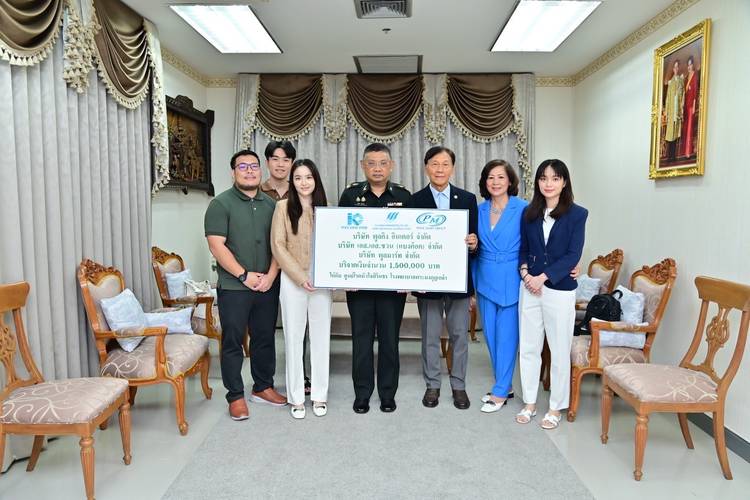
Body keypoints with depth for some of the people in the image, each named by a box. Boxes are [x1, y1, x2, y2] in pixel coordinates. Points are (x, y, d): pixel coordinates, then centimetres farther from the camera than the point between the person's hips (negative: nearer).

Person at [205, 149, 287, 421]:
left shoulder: (271, 204, 10)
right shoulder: (221, 204, -4)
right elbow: (217, 245, -12)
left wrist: (271, 275, -6)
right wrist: (245, 275, -15)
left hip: (267, 286, 5)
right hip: (234, 287, -4)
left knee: (265, 338, 13)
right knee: (233, 342, 4)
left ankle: (263, 387, 29)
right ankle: (236, 396, 16)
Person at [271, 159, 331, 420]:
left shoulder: (324, 208, 8)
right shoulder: (283, 206, -1)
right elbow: (278, 246, -6)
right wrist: (301, 277, -13)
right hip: (292, 281, -2)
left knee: (321, 337, 7)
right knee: (293, 337, 5)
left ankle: (319, 395, 20)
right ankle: (296, 397, 17)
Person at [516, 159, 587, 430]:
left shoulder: (577, 214, -4)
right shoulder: (529, 212, 7)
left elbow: (573, 255, -9)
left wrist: (543, 277, -15)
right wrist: (525, 272, -8)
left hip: (560, 290, -3)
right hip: (529, 288, 4)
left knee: (559, 351, 6)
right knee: (528, 347, 10)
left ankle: (556, 407, 22)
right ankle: (530, 402, 25)